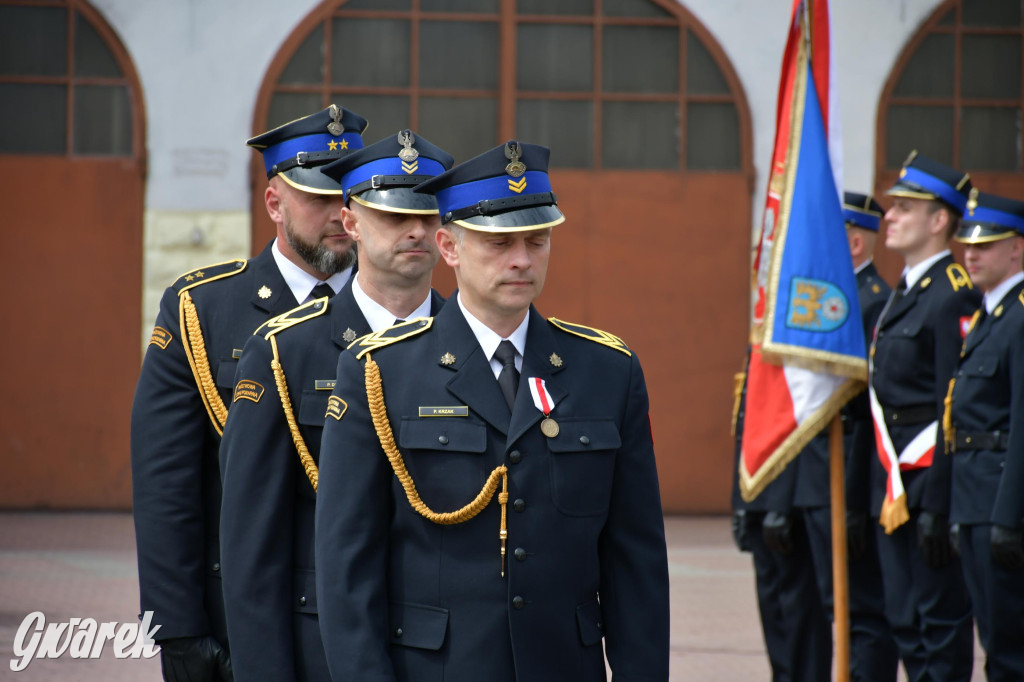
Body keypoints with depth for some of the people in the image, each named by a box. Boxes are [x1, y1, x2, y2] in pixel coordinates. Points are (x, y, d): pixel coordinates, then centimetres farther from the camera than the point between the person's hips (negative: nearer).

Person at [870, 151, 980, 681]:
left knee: (940, 618, -5)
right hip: (893, 481, 9)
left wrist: (937, 506, -21)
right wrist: (881, 489, 17)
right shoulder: (902, 294, 17)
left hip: (932, 479, -9)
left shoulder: (955, 296, -13)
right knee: (904, 620, 11)